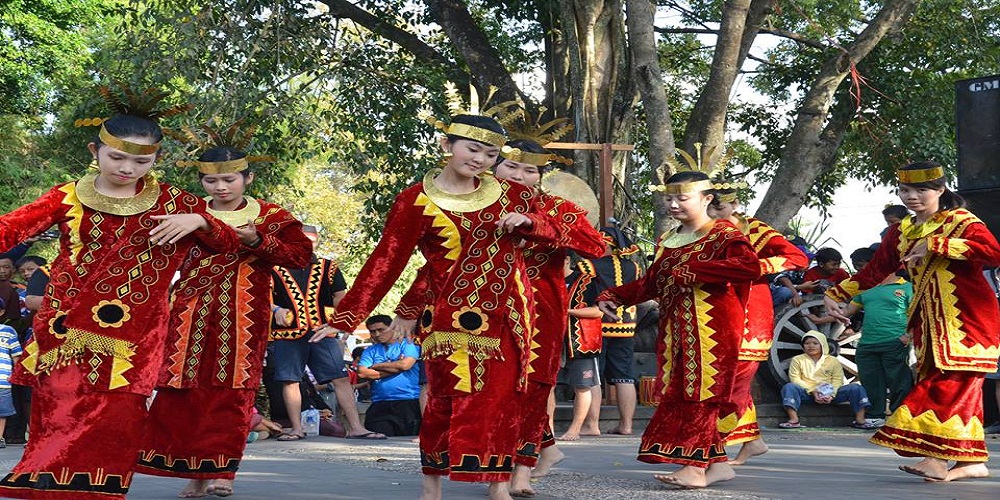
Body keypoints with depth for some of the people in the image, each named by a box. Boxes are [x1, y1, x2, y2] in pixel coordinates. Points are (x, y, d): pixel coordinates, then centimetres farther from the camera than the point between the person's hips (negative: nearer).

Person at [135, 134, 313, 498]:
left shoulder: (272, 217, 5)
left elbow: (301, 256, -3)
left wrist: (258, 241, -14)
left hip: (243, 317, -2)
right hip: (191, 315, 2)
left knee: (231, 390, -6)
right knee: (187, 389, -3)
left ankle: (219, 470, -1)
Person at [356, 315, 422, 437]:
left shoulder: (407, 343, 9)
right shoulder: (370, 351, 18)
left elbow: (405, 364, -10)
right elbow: (362, 373, 0)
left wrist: (376, 366, 4)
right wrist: (396, 368, -1)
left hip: (409, 403, -3)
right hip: (380, 405, 3)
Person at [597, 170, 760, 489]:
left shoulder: (724, 235, -4)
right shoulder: (667, 241, 18)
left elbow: (751, 267, -21)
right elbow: (651, 283, 23)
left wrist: (692, 269, -20)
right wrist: (613, 297, 9)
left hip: (712, 327, -8)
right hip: (676, 330, 8)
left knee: (700, 389, -11)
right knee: (679, 390, 5)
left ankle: (695, 466, -9)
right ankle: (717, 463, 12)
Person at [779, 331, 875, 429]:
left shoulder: (833, 361, 12)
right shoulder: (798, 360, 9)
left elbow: (837, 381, 3)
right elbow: (795, 379, -2)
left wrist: (831, 394, -18)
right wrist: (812, 391, -16)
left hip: (829, 395, 1)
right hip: (807, 393, -1)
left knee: (856, 388, -16)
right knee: (789, 387, -31)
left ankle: (860, 420, -20)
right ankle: (794, 420, -41)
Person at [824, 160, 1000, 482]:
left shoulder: (962, 222, -4)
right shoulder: (901, 232, 15)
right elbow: (874, 271, 22)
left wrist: (935, 244, -24)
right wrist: (835, 295, 16)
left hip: (967, 317, -6)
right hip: (929, 320, 6)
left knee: (953, 382, -15)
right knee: (960, 389, 4)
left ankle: (938, 457, -21)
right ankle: (973, 461, 6)